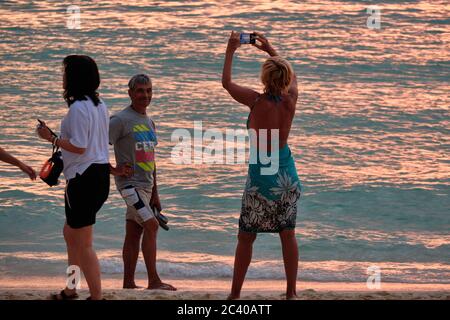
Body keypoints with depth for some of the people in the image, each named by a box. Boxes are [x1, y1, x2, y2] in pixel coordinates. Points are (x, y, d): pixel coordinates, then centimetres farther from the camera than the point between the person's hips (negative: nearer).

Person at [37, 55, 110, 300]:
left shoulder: (78, 108, -18)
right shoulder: (99, 105, 12)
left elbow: (78, 147, -21)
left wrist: (51, 138, -11)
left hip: (83, 178, -10)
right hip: (100, 172, 10)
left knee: (83, 244, -3)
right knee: (70, 233, 22)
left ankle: (96, 296, 0)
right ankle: (70, 290, 30)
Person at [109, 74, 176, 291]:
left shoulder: (149, 122, 17)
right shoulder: (120, 120, -8)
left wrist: (155, 194, 21)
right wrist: (114, 169, -13)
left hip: (145, 185, 8)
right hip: (130, 183, -8)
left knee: (134, 234, 8)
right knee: (151, 225, -15)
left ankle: (128, 283, 10)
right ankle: (154, 281, -14)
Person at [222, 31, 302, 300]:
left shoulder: (258, 102, -17)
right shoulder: (290, 100, -6)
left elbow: (227, 83, -2)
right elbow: (292, 77, 18)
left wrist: (231, 51, 7)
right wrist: (271, 50, 24)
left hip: (261, 173, -4)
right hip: (286, 172, 4)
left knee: (246, 237, 6)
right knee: (288, 234, 11)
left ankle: (235, 293, 10)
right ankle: (291, 292, 14)